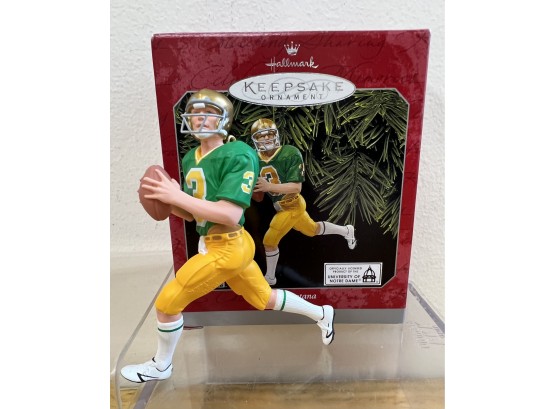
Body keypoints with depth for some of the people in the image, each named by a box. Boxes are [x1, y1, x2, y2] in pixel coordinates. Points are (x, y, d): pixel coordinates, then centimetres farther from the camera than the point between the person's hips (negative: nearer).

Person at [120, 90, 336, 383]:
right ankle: (321, 314, 44)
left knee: (167, 302, 3)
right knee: (264, 298, 22)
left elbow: (231, 215, -27)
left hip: (227, 247, -9)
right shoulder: (190, 158, 8)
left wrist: (179, 196, -27)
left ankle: (160, 367, 34)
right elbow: (191, 214, 13)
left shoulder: (238, 155, -17)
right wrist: (167, 199, -8)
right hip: (211, 244, 9)